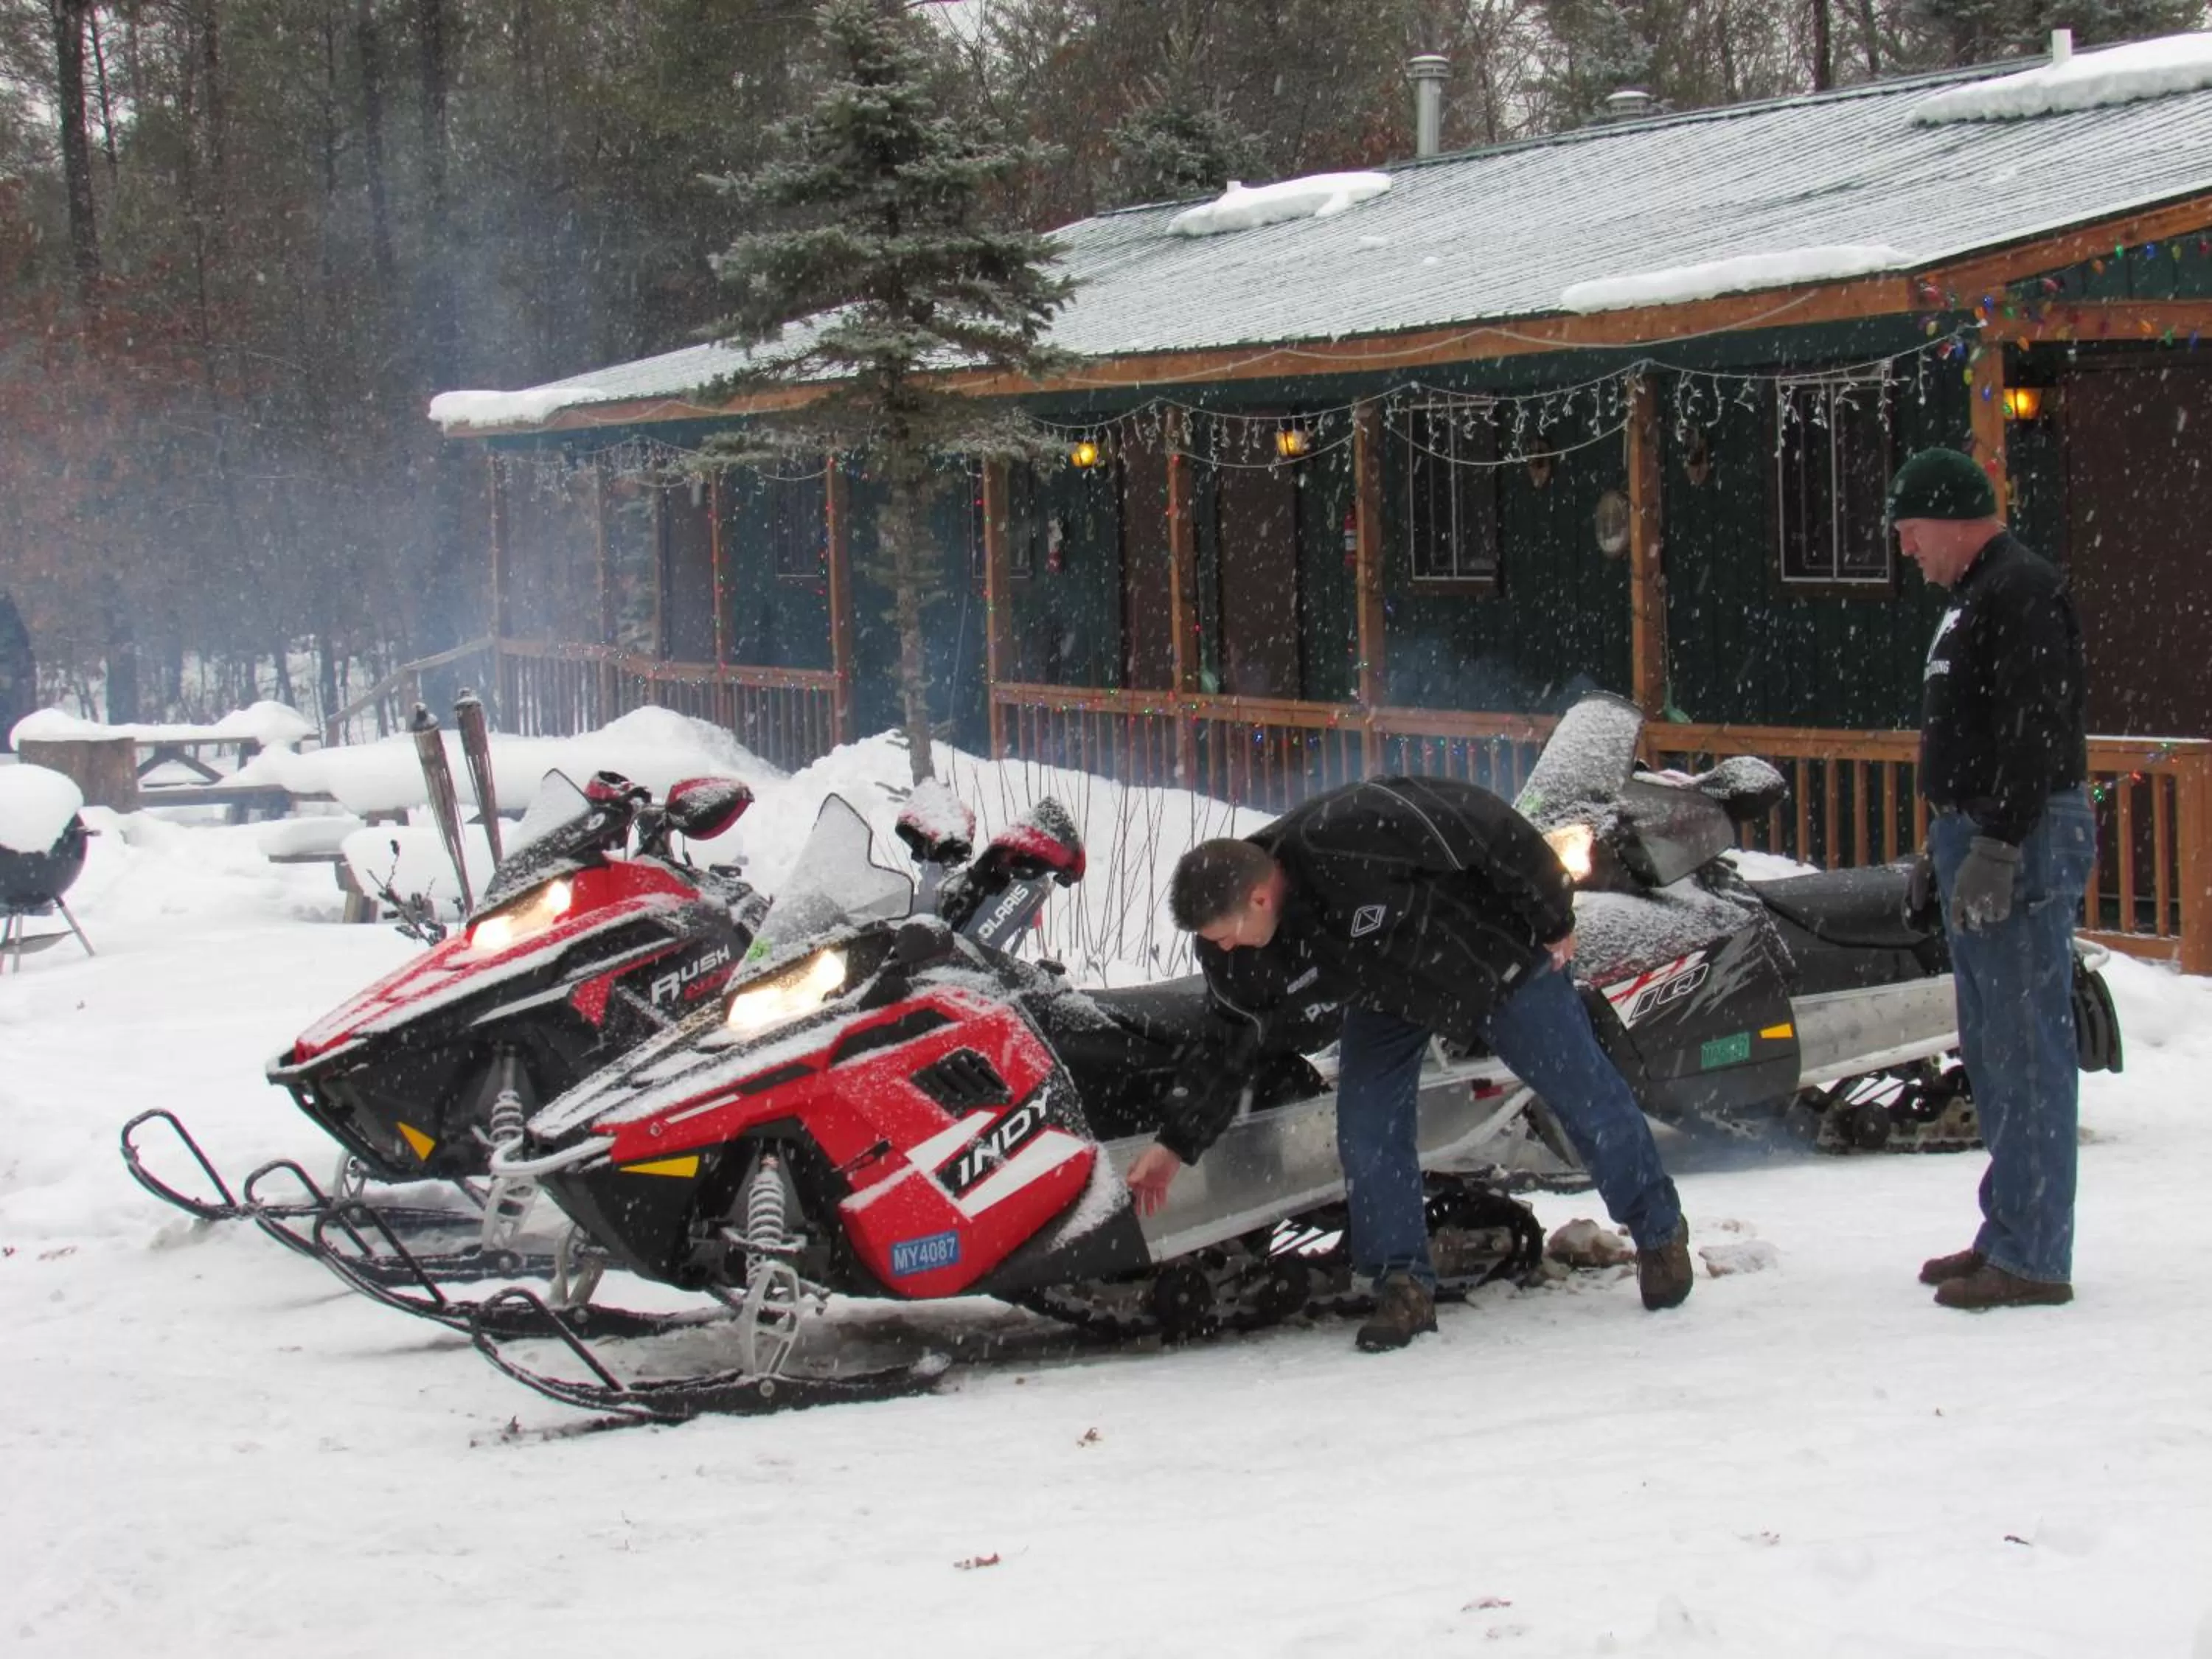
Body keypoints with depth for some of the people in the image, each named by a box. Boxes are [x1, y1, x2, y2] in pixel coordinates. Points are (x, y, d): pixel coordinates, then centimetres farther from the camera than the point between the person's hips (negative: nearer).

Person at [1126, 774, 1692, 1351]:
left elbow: (1490, 829, -32)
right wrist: (1178, 1143, -5)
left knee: (1586, 1099, 6)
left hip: (1494, 954, -5)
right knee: (1366, 1134, -10)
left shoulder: (1354, 833, -43)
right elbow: (1228, 1053, -4)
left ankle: (1661, 1233, 27)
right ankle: (1405, 1287, 5)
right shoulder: (1235, 964, -21)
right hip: (1388, 999, 5)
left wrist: (1553, 919, -21)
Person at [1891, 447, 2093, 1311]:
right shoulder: (1974, 597, 19)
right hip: (1977, 835, 11)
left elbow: (2035, 733, -22)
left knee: (2026, 1049, -9)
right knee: (1991, 1047, 14)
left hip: (2025, 839, -11)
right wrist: (1944, 843, 24)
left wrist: (1997, 848, -25)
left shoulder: (2022, 591, -13)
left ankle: (2031, 1255, -8)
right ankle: (2011, 1233, 22)